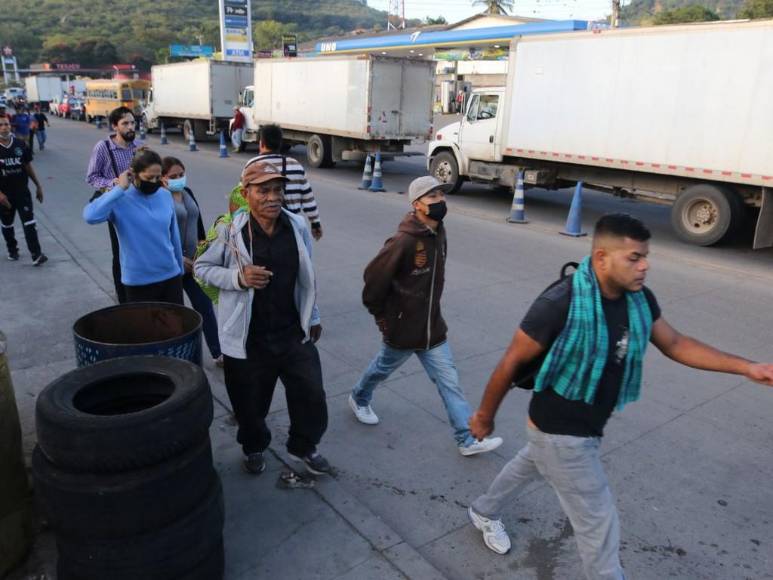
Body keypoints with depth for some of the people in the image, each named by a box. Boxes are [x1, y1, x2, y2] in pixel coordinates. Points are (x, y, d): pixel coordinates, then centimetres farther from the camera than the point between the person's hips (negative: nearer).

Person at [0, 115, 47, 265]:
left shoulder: (20, 144, -2)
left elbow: (28, 167, 7)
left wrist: (38, 186, 8)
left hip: (22, 191, 0)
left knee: (29, 222, -8)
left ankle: (36, 254, -9)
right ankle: (12, 250, 34)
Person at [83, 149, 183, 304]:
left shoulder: (165, 196, 0)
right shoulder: (120, 200, -13)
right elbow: (90, 216, -32)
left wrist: (180, 269, 16)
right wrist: (120, 188, -24)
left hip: (171, 276, 4)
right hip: (139, 281, -4)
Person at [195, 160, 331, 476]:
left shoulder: (298, 227, -4)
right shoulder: (230, 232, -14)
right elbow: (202, 266, -2)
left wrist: (313, 317, 16)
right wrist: (238, 277, -21)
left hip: (294, 334, 3)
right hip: (248, 340, -2)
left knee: (311, 394, 9)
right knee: (250, 403, 15)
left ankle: (304, 446, 38)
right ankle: (254, 447, 47)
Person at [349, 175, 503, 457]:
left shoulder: (439, 234, -1)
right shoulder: (404, 241, -27)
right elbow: (374, 277, -21)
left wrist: (429, 310, 15)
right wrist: (381, 315, -9)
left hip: (433, 327, 6)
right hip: (402, 328, -6)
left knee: (449, 380, 6)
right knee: (383, 368, 20)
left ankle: (467, 439, 14)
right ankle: (359, 398, 50)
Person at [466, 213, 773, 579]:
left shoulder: (639, 299, -10)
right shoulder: (560, 304, -32)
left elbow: (675, 344, 6)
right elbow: (512, 362, -20)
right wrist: (485, 415, -9)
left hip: (588, 425, 8)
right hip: (560, 432, -8)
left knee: (528, 465, 30)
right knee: (599, 524, 5)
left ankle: (484, 513, 59)